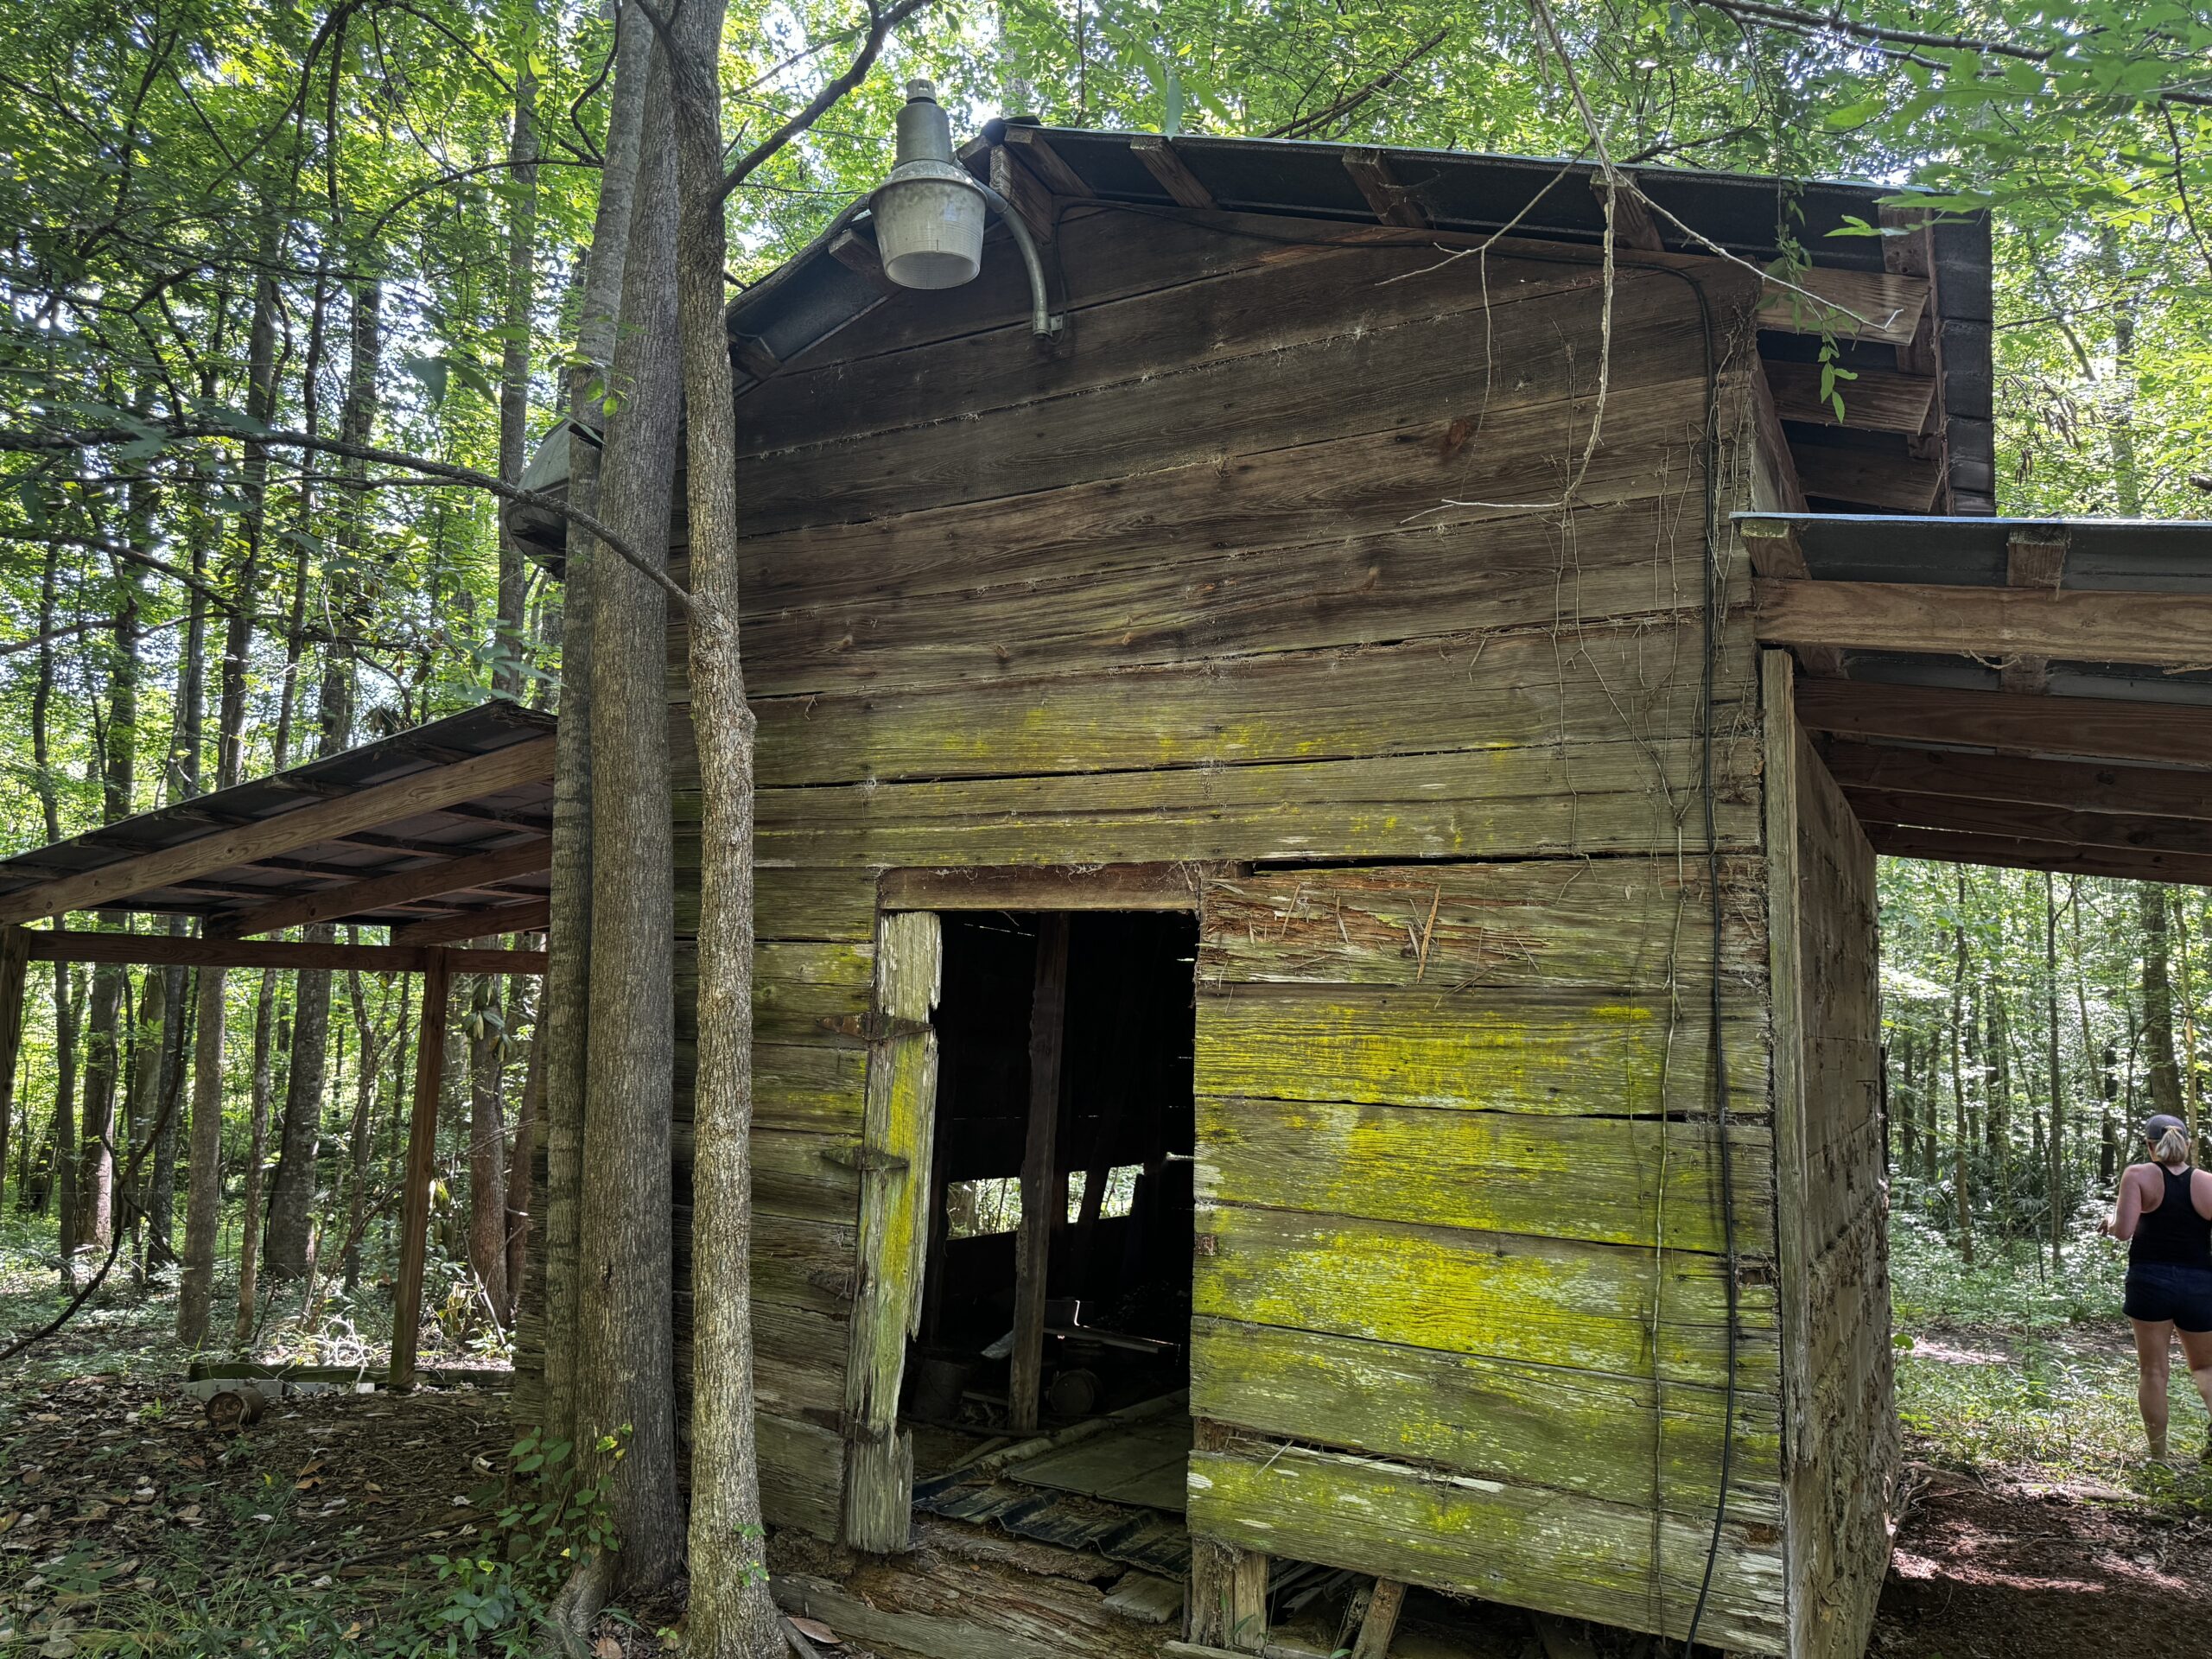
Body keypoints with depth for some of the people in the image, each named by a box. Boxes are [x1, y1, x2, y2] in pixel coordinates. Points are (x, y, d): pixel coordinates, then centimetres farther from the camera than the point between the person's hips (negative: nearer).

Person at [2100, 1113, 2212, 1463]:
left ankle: (2159, 1457, 8)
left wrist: (2111, 1219, 7)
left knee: (2152, 1371, 8)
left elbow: (2123, 1230, -13)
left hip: (2150, 1281, -2)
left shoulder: (2138, 1176, -5)